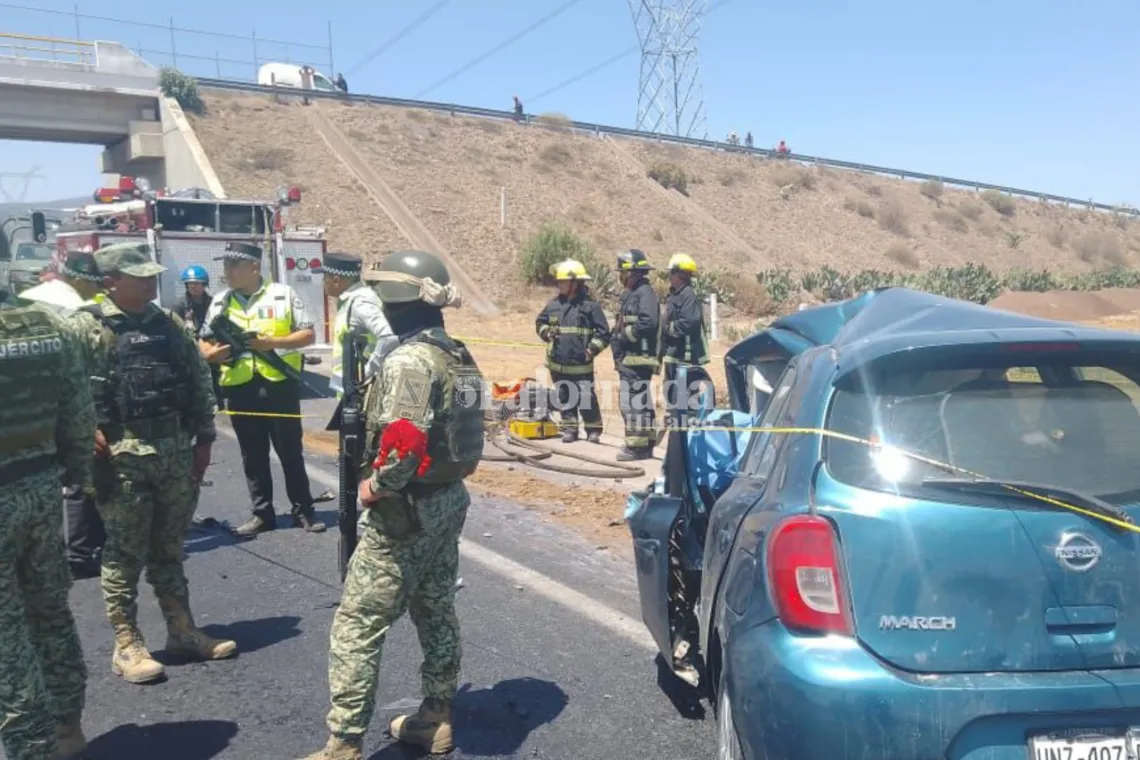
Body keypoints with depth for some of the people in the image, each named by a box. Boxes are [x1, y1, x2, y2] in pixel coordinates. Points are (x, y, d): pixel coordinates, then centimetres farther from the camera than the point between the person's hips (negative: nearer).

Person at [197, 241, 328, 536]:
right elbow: (203, 341, 13)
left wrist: (273, 342, -16)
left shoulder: (284, 294, -1)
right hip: (240, 390, 3)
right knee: (253, 456, 9)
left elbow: (308, 334, -2)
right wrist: (210, 353, -10)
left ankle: (303, 511, 16)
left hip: (280, 385, -3)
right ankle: (262, 514, 19)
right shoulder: (220, 302, 9)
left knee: (291, 452, 5)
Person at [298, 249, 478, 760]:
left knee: (356, 625, 0)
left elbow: (404, 442, -29)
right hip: (450, 500, 10)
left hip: (407, 509, -10)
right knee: (437, 613, 18)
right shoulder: (458, 356, 9)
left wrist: (375, 486, -15)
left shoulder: (408, 360, -20)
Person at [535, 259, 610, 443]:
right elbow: (540, 322, 20)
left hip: (581, 365, -4)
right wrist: (547, 333, 0)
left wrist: (591, 349, -13)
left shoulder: (589, 305, -6)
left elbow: (603, 332, -4)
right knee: (564, 397, 11)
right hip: (558, 363, 5)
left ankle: (593, 429, 15)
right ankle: (569, 428, 22)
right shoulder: (554, 303, 8)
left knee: (586, 397, 1)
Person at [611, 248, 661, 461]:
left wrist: (624, 335, -15)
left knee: (632, 402, -11)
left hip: (637, 358, -10)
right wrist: (617, 336, 8)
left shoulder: (645, 292, -12)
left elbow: (647, 322, -25)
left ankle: (637, 446, -7)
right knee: (642, 403, 15)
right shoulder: (630, 294, 19)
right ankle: (647, 443, 23)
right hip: (629, 358, 10)